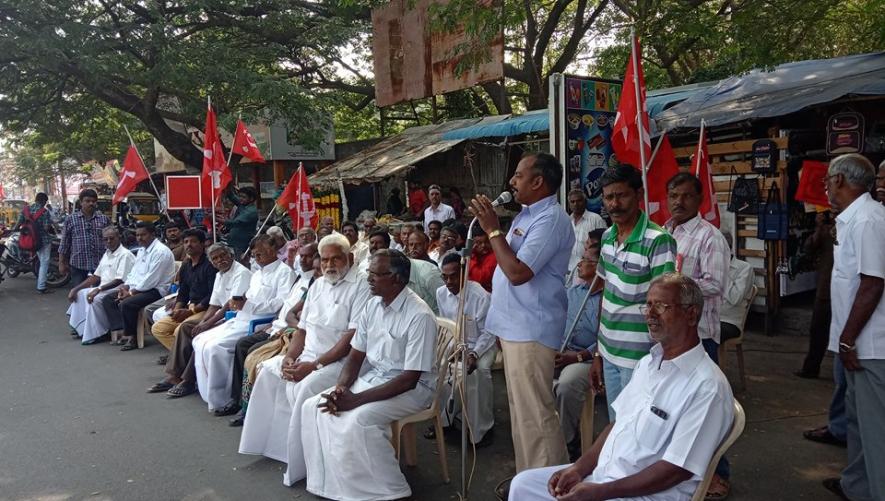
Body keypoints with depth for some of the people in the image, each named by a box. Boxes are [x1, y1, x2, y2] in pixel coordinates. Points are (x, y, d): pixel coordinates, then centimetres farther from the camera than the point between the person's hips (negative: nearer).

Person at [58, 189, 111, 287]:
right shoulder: (71, 220, 5)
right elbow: (64, 244, 7)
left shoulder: (105, 219, 8)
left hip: (100, 266, 1)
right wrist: (61, 263, 4)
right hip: (78, 266, -1)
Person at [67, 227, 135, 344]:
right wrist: (75, 289, 8)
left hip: (117, 290, -10)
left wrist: (99, 289, -27)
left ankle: (96, 334, -16)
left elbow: (120, 281, -21)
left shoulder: (125, 255, -13)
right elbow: (96, 276, 16)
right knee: (80, 294, 3)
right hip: (103, 289, 10)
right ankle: (79, 328, 7)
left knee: (95, 299, -28)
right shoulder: (107, 254, 16)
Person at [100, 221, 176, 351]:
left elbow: (151, 279, -20)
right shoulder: (142, 250, 17)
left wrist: (131, 292, -16)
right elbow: (133, 272, 19)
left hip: (155, 290, -10)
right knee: (107, 299, 2)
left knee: (126, 304, -30)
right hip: (137, 288, 10)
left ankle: (130, 337, -11)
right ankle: (124, 331, -10)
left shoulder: (160, 251, -15)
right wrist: (125, 286, 0)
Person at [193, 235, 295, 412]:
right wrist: (238, 303, 1)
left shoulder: (284, 272, -5)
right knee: (200, 341, -1)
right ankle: (212, 395, 1)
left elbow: (282, 303, -18)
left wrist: (247, 305, -19)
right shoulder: (256, 274, 25)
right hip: (239, 321, 10)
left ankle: (222, 400, -7)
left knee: (214, 347, -22)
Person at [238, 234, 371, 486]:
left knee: (306, 387, -29)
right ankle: (272, 443, 13)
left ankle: (300, 464, -12)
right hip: (308, 354, 9)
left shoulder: (361, 286, -12)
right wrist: (289, 357, -6)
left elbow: (353, 337, -20)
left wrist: (315, 365, -23)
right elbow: (302, 328, 13)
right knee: (268, 371, 0)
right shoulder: (318, 285, 13)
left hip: (341, 360, -8)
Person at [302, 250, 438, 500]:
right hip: (372, 376, 8)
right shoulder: (373, 304, 1)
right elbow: (355, 356, 8)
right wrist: (341, 388, -12)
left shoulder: (420, 316, -23)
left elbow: (409, 379, -24)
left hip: (411, 388, -8)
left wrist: (356, 399, -27)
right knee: (314, 407, -7)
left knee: (358, 420, -30)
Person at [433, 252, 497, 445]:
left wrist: (474, 355, -29)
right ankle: (446, 417, 1)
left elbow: (488, 332, -15)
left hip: (481, 344, -5)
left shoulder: (480, 296, -21)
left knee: (479, 370, -33)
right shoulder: (441, 293, -4)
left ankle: (483, 428, -13)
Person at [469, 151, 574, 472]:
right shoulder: (528, 214, 15)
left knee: (535, 413, -3)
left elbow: (518, 272, -25)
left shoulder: (550, 219, -17)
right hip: (516, 326, 11)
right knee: (521, 410, 19)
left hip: (531, 329, -11)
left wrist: (492, 230, -17)